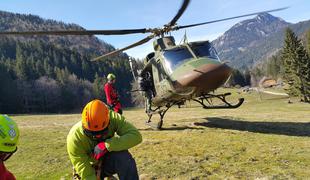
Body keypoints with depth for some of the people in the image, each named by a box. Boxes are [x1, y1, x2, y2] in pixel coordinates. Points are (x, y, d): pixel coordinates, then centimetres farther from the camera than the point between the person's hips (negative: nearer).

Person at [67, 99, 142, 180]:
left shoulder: (113, 118, -26)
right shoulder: (74, 138, -29)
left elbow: (136, 135, -35)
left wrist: (106, 145, -41)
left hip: (109, 161, 0)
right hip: (91, 168, 0)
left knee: (124, 158, -31)